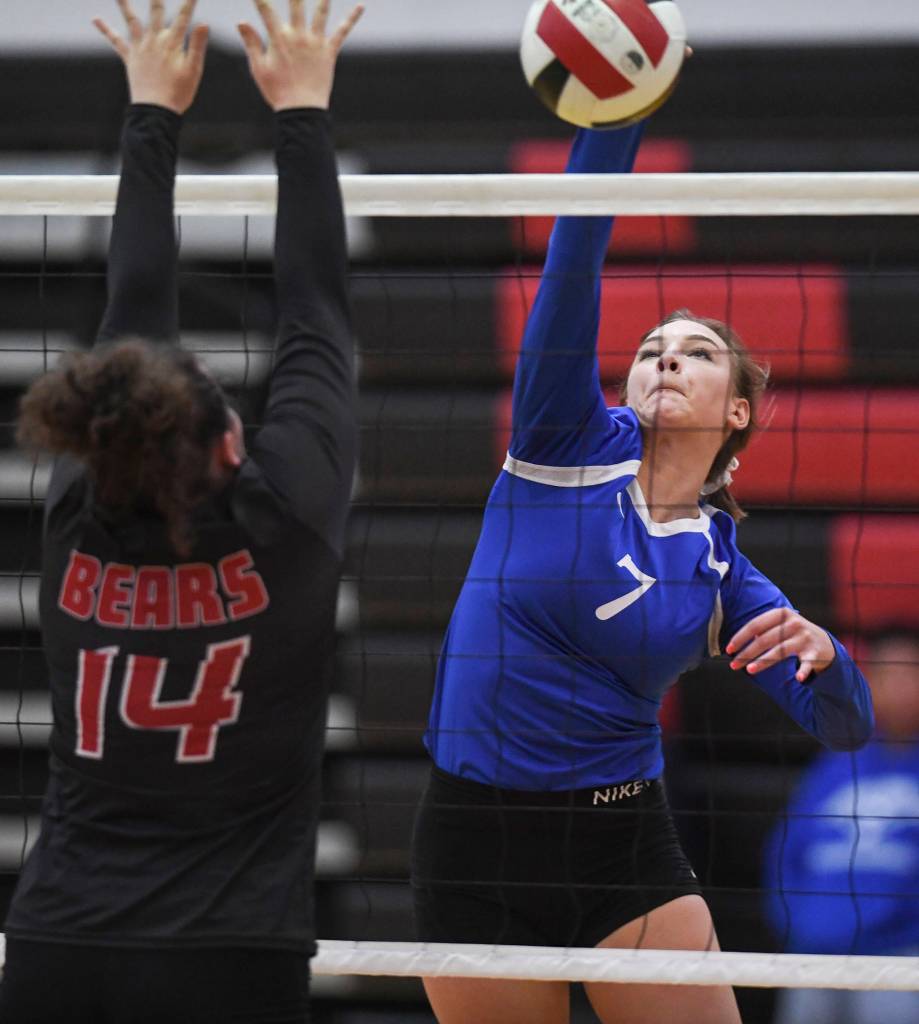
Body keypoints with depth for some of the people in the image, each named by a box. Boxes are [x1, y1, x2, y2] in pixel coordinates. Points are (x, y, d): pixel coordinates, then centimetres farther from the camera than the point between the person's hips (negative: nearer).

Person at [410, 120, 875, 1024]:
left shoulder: (718, 567, 6)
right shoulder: (569, 442, 0)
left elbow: (845, 725, 5)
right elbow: (576, 249, -11)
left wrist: (820, 652, -18)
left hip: (626, 848, 2)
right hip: (475, 845, -1)